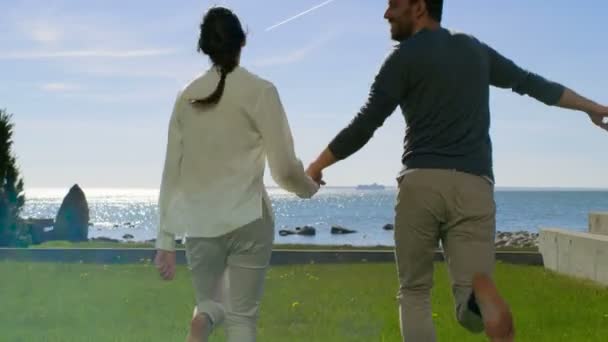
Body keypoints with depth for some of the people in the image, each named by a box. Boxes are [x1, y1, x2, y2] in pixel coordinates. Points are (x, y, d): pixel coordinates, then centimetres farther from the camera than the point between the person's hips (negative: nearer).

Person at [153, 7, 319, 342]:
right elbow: (284, 168, -5)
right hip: (247, 221, -3)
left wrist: (166, 240, 10)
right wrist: (309, 186, 17)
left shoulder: (187, 97, 6)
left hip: (200, 225, 3)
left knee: (210, 303, 20)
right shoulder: (259, 91, -5)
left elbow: (172, 173, 6)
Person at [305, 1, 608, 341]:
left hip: (422, 182, -3)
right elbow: (533, 83, 28)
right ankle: (481, 291, -36)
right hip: (474, 187, 3)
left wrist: (316, 166, 10)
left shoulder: (405, 56, 3)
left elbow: (364, 126, -1)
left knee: (414, 293, 14)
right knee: (472, 309, 1)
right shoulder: (476, 50, 19)